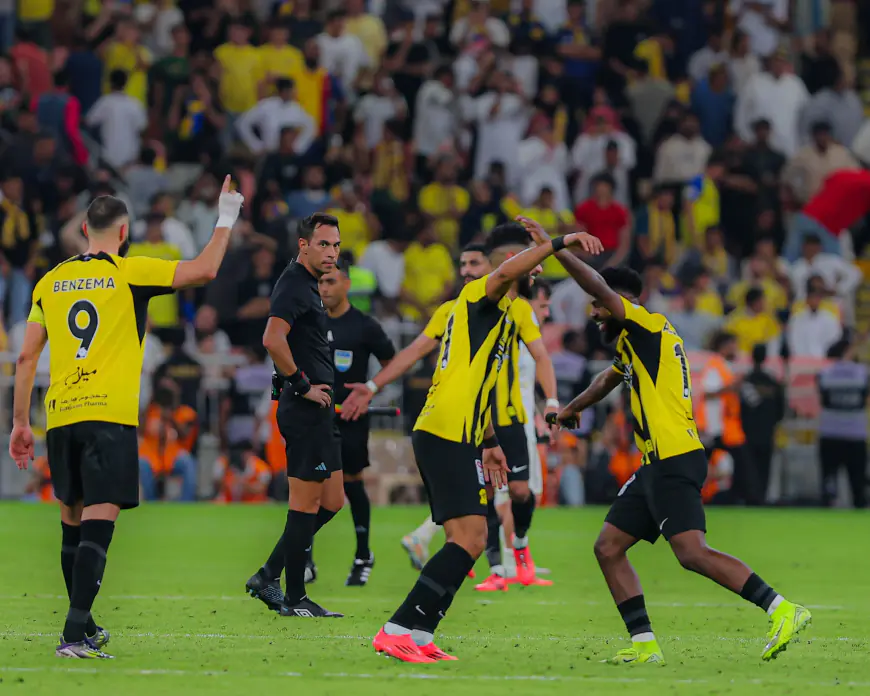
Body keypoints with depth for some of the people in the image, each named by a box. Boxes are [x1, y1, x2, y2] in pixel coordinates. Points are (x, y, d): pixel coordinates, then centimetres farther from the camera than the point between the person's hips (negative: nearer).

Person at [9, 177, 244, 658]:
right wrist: (226, 218, 10)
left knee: (72, 523, 16)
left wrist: (20, 423, 15)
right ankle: (74, 634, -21)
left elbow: (27, 357, 10)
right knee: (97, 525, -9)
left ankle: (83, 627, 27)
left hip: (60, 418, 5)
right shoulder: (130, 272, 0)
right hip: (110, 416, -5)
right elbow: (204, 270, -5)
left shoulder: (51, 282, 12)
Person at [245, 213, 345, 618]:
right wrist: (302, 385, -20)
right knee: (306, 503, -5)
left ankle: (268, 577, 15)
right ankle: (294, 598, 1)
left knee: (331, 502, 12)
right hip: (307, 412, -10)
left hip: (315, 413, 10)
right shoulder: (294, 284, -14)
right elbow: (273, 339, -28)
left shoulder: (307, 285, 18)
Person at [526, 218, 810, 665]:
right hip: (657, 465, 10)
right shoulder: (633, 345, 23)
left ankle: (783, 611, -22)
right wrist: (571, 408, 60)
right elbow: (608, 380, 44)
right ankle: (644, 644, 5)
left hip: (675, 461, -10)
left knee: (693, 553, -21)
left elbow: (601, 288, -19)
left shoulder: (649, 327, -5)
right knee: (607, 548, 8)